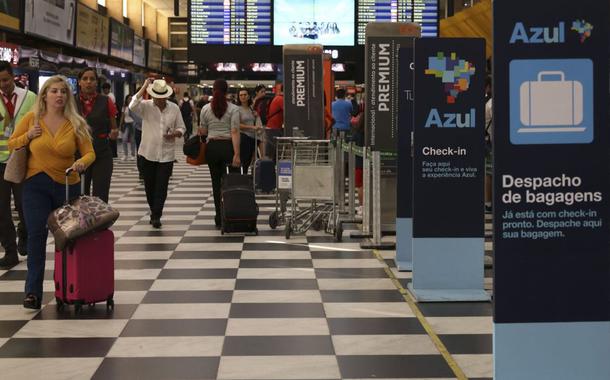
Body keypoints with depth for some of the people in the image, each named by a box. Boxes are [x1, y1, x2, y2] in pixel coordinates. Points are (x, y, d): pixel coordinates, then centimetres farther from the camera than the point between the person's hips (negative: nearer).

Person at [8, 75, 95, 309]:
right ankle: (33, 291, -11)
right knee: (36, 233, -13)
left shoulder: (75, 123, -3)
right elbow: (11, 144, 7)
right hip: (36, 185, -1)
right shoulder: (31, 119, -2)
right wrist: (28, 136, -11)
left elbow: (89, 153, -4)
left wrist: (81, 163, -26)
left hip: (67, 185, 1)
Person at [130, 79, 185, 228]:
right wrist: (144, 87, -20)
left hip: (166, 154, 0)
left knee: (161, 186, -5)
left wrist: (175, 134, -14)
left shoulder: (174, 108, 3)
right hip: (148, 153, 0)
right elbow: (132, 106, -25)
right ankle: (154, 211, 29)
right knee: (149, 185, 10)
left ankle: (156, 216, 0)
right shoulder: (146, 106, -3)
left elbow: (181, 128, 10)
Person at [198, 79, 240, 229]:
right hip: (228, 145, -2)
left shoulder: (206, 109, 2)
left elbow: (203, 131, 8)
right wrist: (236, 154, -13)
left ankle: (219, 218, 10)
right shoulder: (233, 109, -6)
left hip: (212, 147, 3)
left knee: (216, 182, 9)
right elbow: (235, 132, -12)